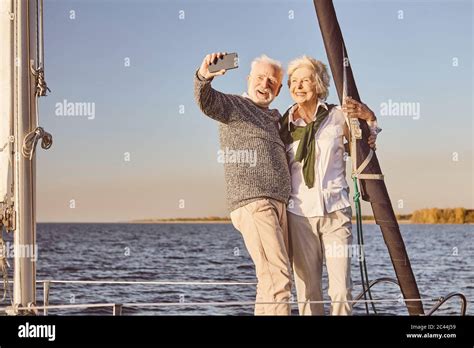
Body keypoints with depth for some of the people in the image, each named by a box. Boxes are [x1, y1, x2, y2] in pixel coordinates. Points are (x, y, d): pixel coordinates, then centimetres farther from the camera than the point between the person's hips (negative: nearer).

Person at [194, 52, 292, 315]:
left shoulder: (274, 119, 27)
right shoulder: (233, 105, 4)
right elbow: (206, 101, -18)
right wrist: (203, 76, -40)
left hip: (278, 204, 8)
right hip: (252, 202, -8)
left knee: (274, 278, 5)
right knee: (277, 276, -19)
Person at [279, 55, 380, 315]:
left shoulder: (337, 116, 2)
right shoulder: (284, 124, 7)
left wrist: (369, 119, -3)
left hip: (335, 211, -1)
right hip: (299, 213, 1)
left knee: (341, 290, -7)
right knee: (307, 291, 1)